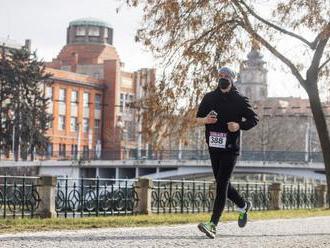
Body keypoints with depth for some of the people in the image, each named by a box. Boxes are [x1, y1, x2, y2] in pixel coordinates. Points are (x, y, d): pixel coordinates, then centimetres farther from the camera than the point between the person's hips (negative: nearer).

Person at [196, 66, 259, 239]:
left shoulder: (239, 100, -1)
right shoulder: (209, 98, 9)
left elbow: (254, 119, 5)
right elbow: (197, 118, 14)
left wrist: (239, 125, -14)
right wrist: (205, 120, -10)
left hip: (231, 148, -5)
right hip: (213, 147, 5)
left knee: (221, 185, -12)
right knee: (222, 184, 14)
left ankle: (213, 225, -17)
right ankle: (243, 206, 41)